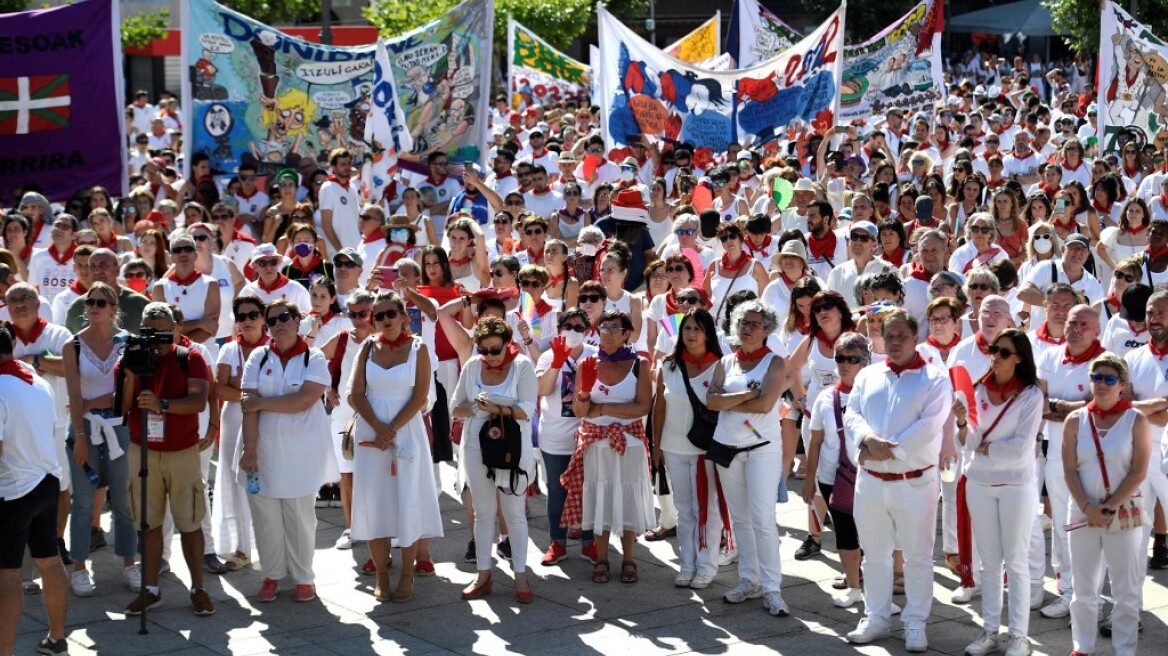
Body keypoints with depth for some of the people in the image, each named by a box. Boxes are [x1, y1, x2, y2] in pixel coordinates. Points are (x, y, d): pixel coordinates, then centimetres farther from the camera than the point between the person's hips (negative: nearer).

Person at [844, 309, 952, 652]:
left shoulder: (935, 380, -4)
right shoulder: (867, 376, 11)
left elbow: (928, 427, -15)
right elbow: (852, 415, 2)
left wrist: (892, 451, -20)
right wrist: (868, 439, -18)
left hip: (915, 481, -4)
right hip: (870, 479, 4)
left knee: (918, 556, 3)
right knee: (874, 554, 12)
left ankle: (915, 623, 12)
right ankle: (876, 618, 24)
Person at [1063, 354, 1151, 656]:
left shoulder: (1136, 421, -2)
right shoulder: (1075, 420, 4)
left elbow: (1139, 472, -8)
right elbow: (1070, 470, 1)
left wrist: (1109, 507, -14)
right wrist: (1087, 507, -12)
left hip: (1125, 514, -2)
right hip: (1083, 513, 2)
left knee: (1126, 590, 2)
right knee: (1083, 589, 9)